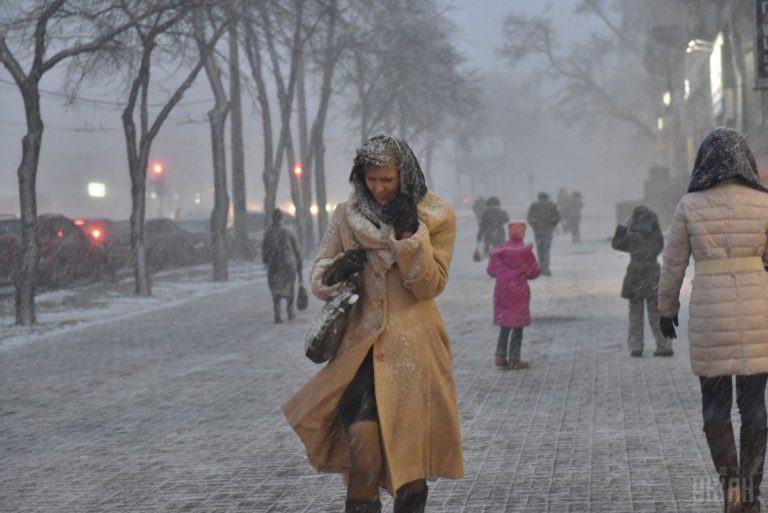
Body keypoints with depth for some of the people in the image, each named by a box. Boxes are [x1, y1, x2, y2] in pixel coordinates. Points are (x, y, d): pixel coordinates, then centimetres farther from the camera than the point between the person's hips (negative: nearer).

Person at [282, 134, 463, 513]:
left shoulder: (437, 218, 1)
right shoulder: (346, 216, 6)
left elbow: (430, 284, -7)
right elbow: (319, 279, 11)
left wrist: (408, 234, -18)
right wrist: (337, 272, -12)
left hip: (414, 349, 0)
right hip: (362, 347, 0)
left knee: (411, 462, 8)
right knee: (364, 459, -14)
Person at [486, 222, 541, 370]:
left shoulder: (498, 250, 1)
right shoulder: (525, 251, -11)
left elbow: (491, 271, 9)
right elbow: (533, 272, -7)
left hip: (501, 290, 4)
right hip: (518, 290, -4)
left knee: (505, 325, 15)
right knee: (518, 326, 3)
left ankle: (500, 356, 10)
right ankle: (514, 359, 3)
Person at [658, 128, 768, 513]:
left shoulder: (689, 206, -4)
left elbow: (672, 264, 3)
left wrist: (666, 310, 17)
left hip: (710, 314, -1)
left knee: (715, 402, 14)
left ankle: (730, 480, -2)